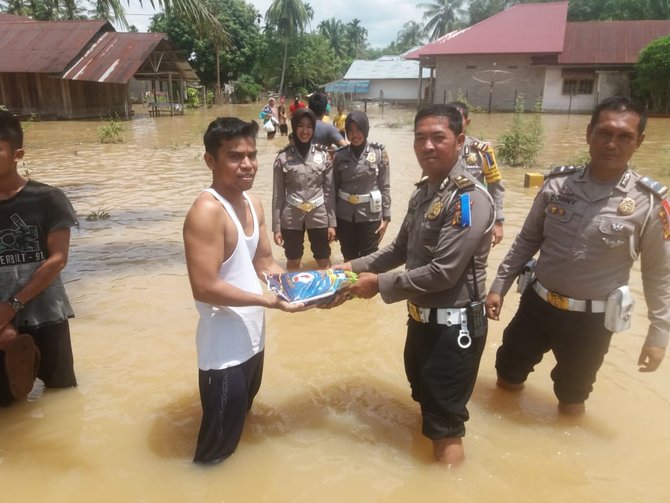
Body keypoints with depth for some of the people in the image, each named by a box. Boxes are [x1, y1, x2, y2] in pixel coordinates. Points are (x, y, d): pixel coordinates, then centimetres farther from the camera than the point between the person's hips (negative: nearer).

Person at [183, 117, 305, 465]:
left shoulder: (252, 203, 3)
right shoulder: (207, 211, -24)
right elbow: (205, 288, -29)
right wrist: (270, 301, -25)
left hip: (252, 338, 9)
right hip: (223, 348, -9)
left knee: (240, 416, 31)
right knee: (217, 448, 10)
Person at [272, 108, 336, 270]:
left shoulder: (322, 155, 1)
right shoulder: (283, 157, -3)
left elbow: (329, 190, 3)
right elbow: (278, 194, -1)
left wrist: (332, 222, -1)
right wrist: (276, 227, -3)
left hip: (319, 215, 1)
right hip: (291, 216, -1)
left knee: (324, 263, 10)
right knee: (293, 262, 13)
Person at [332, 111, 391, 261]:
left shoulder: (379, 153, -4)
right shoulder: (339, 155, 0)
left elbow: (385, 187, -3)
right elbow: (334, 187, 5)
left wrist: (386, 217, -6)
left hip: (370, 214, -2)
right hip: (345, 214, 2)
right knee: (349, 258, 13)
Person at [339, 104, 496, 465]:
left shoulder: (469, 198, -22)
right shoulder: (423, 192, 6)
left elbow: (443, 273, -27)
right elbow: (401, 248, 14)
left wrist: (379, 283, -19)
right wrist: (354, 266, 5)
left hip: (455, 324, -9)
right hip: (422, 317, 9)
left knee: (446, 425, 5)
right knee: (424, 400, 28)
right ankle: (431, 435, 53)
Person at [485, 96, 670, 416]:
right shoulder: (557, 184, -7)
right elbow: (527, 241, 4)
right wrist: (499, 286, 2)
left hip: (592, 319, -2)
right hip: (537, 303, 3)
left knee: (572, 398, 19)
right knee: (507, 376, 20)